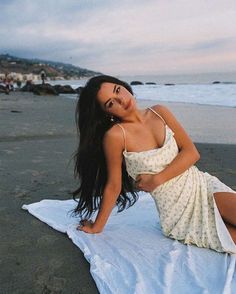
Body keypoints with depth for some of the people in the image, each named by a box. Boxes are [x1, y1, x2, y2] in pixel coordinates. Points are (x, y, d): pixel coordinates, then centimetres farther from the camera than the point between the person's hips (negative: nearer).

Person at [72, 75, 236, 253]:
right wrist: (97, 227, 2)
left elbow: (192, 152, -3)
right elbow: (113, 186, -4)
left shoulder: (159, 112, 0)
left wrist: (156, 180, -12)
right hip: (179, 214, -4)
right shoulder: (115, 135, -13)